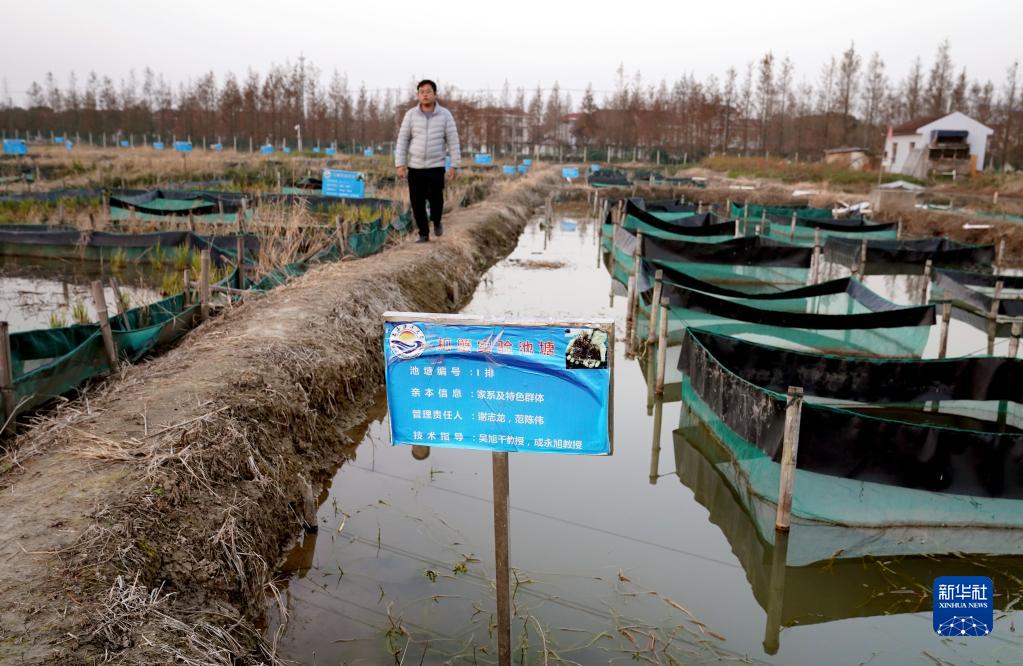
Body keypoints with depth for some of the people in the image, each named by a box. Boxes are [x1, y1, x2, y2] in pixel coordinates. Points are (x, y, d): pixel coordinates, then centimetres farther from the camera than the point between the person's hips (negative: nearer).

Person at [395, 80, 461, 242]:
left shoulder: (445, 115, -2)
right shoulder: (410, 114, 0)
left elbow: (453, 141, 0)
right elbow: (402, 140, 2)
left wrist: (454, 165, -5)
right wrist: (400, 164, -5)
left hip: (436, 167, -1)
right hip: (414, 167, 1)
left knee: (436, 200, -9)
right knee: (417, 203, 2)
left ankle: (436, 222, 23)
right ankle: (423, 234, 19)